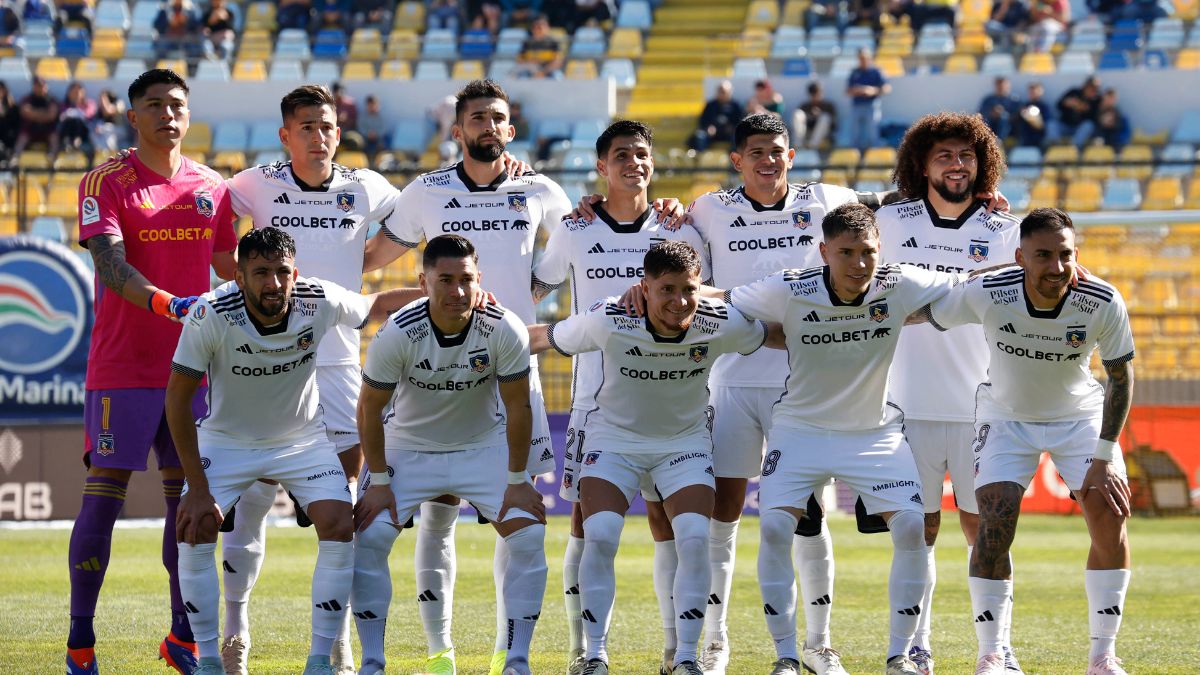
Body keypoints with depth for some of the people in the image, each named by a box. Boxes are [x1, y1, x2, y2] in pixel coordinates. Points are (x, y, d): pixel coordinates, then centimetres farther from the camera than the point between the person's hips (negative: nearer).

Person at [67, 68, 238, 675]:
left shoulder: (210, 188, 11)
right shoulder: (106, 183, -5)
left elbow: (228, 265, 23)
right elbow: (109, 263, -18)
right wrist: (164, 303, -32)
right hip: (121, 368, -5)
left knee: (188, 491, 6)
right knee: (104, 494, -5)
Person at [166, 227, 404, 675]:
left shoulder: (321, 302, -22)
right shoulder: (211, 315, -28)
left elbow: (375, 305, 1)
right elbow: (178, 396, -20)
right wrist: (197, 487, -22)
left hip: (301, 437, 1)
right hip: (227, 437, -1)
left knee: (340, 528, -17)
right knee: (194, 530, -20)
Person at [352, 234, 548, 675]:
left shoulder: (505, 331, -23)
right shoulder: (397, 334, -25)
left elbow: (518, 407, -12)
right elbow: (370, 408, -12)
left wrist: (517, 481, -10)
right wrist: (378, 480, -12)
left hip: (484, 446, 1)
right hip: (409, 448, -1)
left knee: (529, 538, -15)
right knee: (368, 538, -17)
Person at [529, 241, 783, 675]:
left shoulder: (721, 325, -21)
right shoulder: (609, 321, -26)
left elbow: (778, 336, 0)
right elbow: (542, 338, -11)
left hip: (686, 440, 1)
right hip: (614, 438, -1)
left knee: (695, 539, -17)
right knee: (599, 537, -18)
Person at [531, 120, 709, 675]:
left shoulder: (678, 233, 5)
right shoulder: (574, 233, 4)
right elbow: (534, 290, 17)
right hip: (594, 395, -1)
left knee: (667, 519, 0)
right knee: (586, 521, -2)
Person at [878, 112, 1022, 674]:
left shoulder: (1003, 234, 4)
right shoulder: (891, 223, 5)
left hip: (979, 407, 0)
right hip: (910, 406, 0)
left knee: (984, 530, 2)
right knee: (917, 531, 3)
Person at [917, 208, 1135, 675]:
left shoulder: (1104, 303, -25)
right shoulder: (987, 295, -28)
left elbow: (1121, 377, -13)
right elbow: (921, 315, -10)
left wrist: (1104, 456, -16)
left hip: (1081, 416, 1)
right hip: (1005, 417, -1)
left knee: (1111, 521, -12)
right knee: (994, 527, -16)